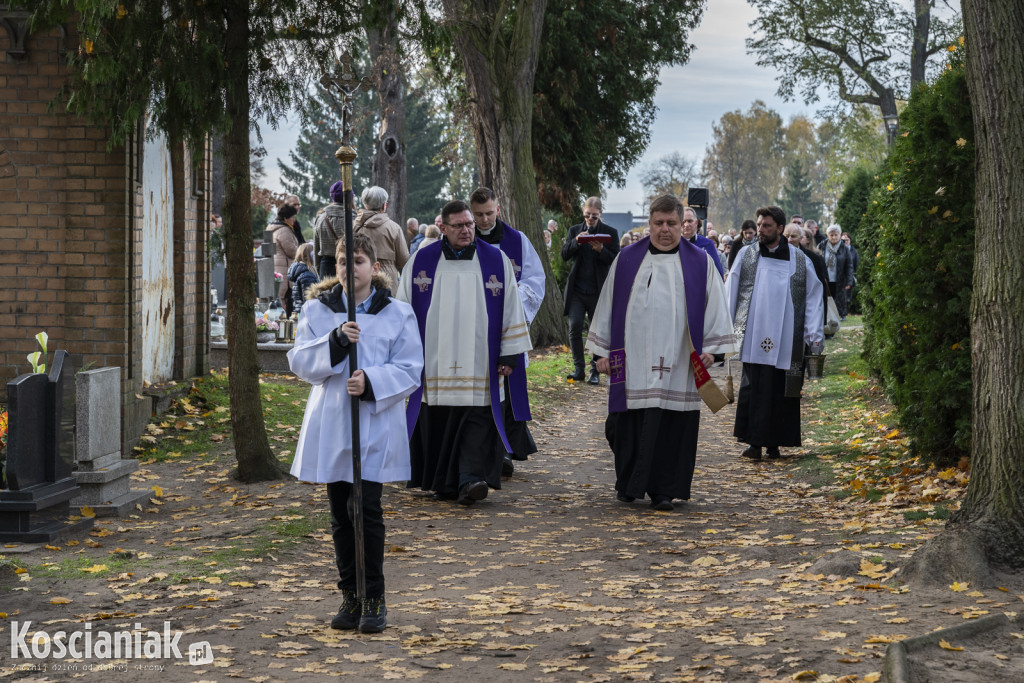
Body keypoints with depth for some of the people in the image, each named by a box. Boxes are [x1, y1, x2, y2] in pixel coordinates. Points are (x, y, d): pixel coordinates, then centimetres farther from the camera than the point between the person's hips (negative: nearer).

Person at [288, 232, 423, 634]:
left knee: (366, 509, -9)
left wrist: (371, 381, -19)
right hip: (330, 426, 3)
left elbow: (409, 370, -2)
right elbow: (300, 362, -1)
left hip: (375, 427, -3)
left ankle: (374, 598, 2)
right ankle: (350, 597, 19)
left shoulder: (397, 314, 1)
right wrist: (335, 341, -17)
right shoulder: (317, 311, 7)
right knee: (340, 514, 8)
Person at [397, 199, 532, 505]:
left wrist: (509, 355, 2)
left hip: (479, 368, -1)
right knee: (437, 423, 4)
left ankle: (471, 479, -16)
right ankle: (443, 483, 15)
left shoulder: (496, 260, 4)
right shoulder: (421, 261, 5)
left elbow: (511, 310, 6)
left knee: (477, 422, -10)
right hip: (433, 367, 1)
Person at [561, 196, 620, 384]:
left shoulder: (610, 232, 2)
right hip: (577, 289, 2)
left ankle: (595, 372, 10)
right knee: (574, 327, -7)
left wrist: (601, 250, -22)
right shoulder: (575, 231, 10)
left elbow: (615, 260, -4)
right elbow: (565, 255, 2)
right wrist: (576, 241, -15)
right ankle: (578, 368, 6)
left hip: (598, 290, -2)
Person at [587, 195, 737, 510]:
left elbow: (714, 307, 5)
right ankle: (628, 484, 19)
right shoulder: (627, 260, 8)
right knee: (628, 425, 3)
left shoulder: (700, 262, 5)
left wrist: (710, 348, -4)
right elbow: (608, 305, 10)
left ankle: (663, 490, 8)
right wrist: (603, 350, 7)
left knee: (672, 426, -1)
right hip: (632, 362, 1)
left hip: (677, 363, -1)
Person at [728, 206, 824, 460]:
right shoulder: (746, 255, 9)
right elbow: (731, 294, 11)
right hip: (752, 338, 0)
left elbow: (813, 298, 7)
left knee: (780, 391, 1)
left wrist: (814, 335, 1)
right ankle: (754, 441, -2)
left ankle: (773, 443, 10)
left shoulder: (800, 261, 7)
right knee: (752, 389, -6)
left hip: (785, 341, 0)